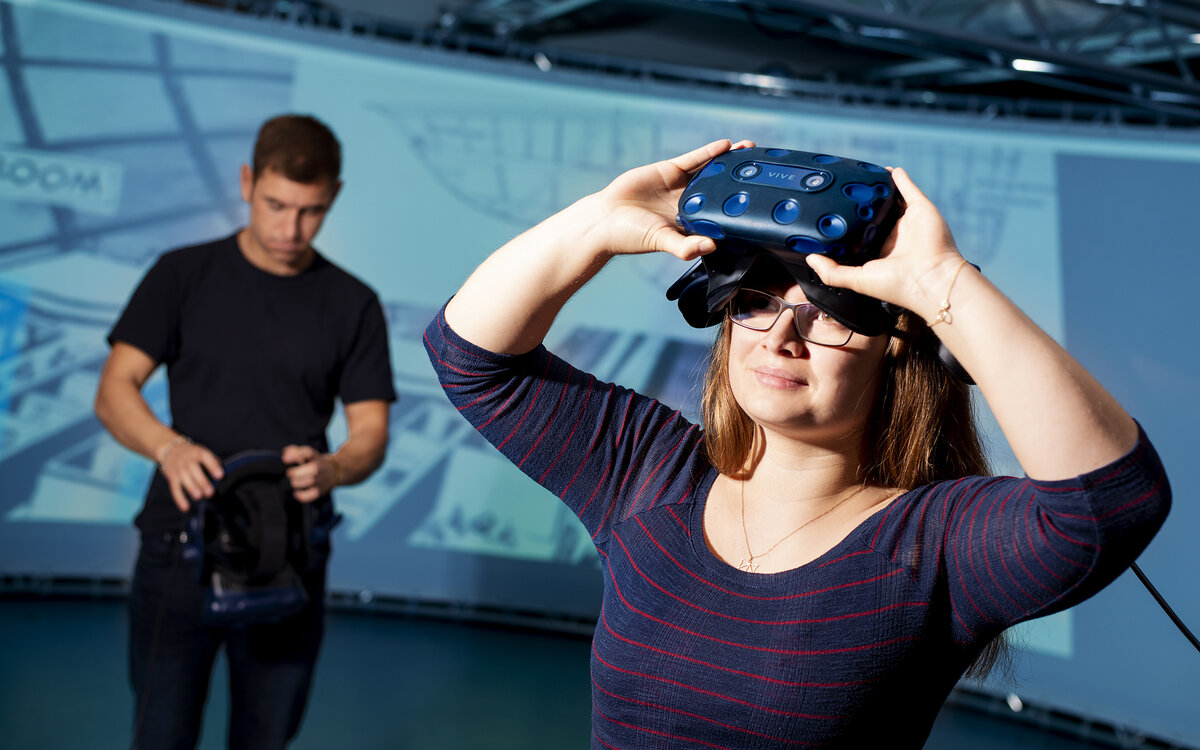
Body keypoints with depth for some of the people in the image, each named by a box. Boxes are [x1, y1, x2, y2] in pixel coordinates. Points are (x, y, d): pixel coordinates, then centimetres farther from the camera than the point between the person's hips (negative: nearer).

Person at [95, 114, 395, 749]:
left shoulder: (353, 306, 5)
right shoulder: (183, 276, 3)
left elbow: (371, 431, 1)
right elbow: (115, 391, -3)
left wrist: (331, 469, -23)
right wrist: (170, 447, -25)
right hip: (178, 547, -1)